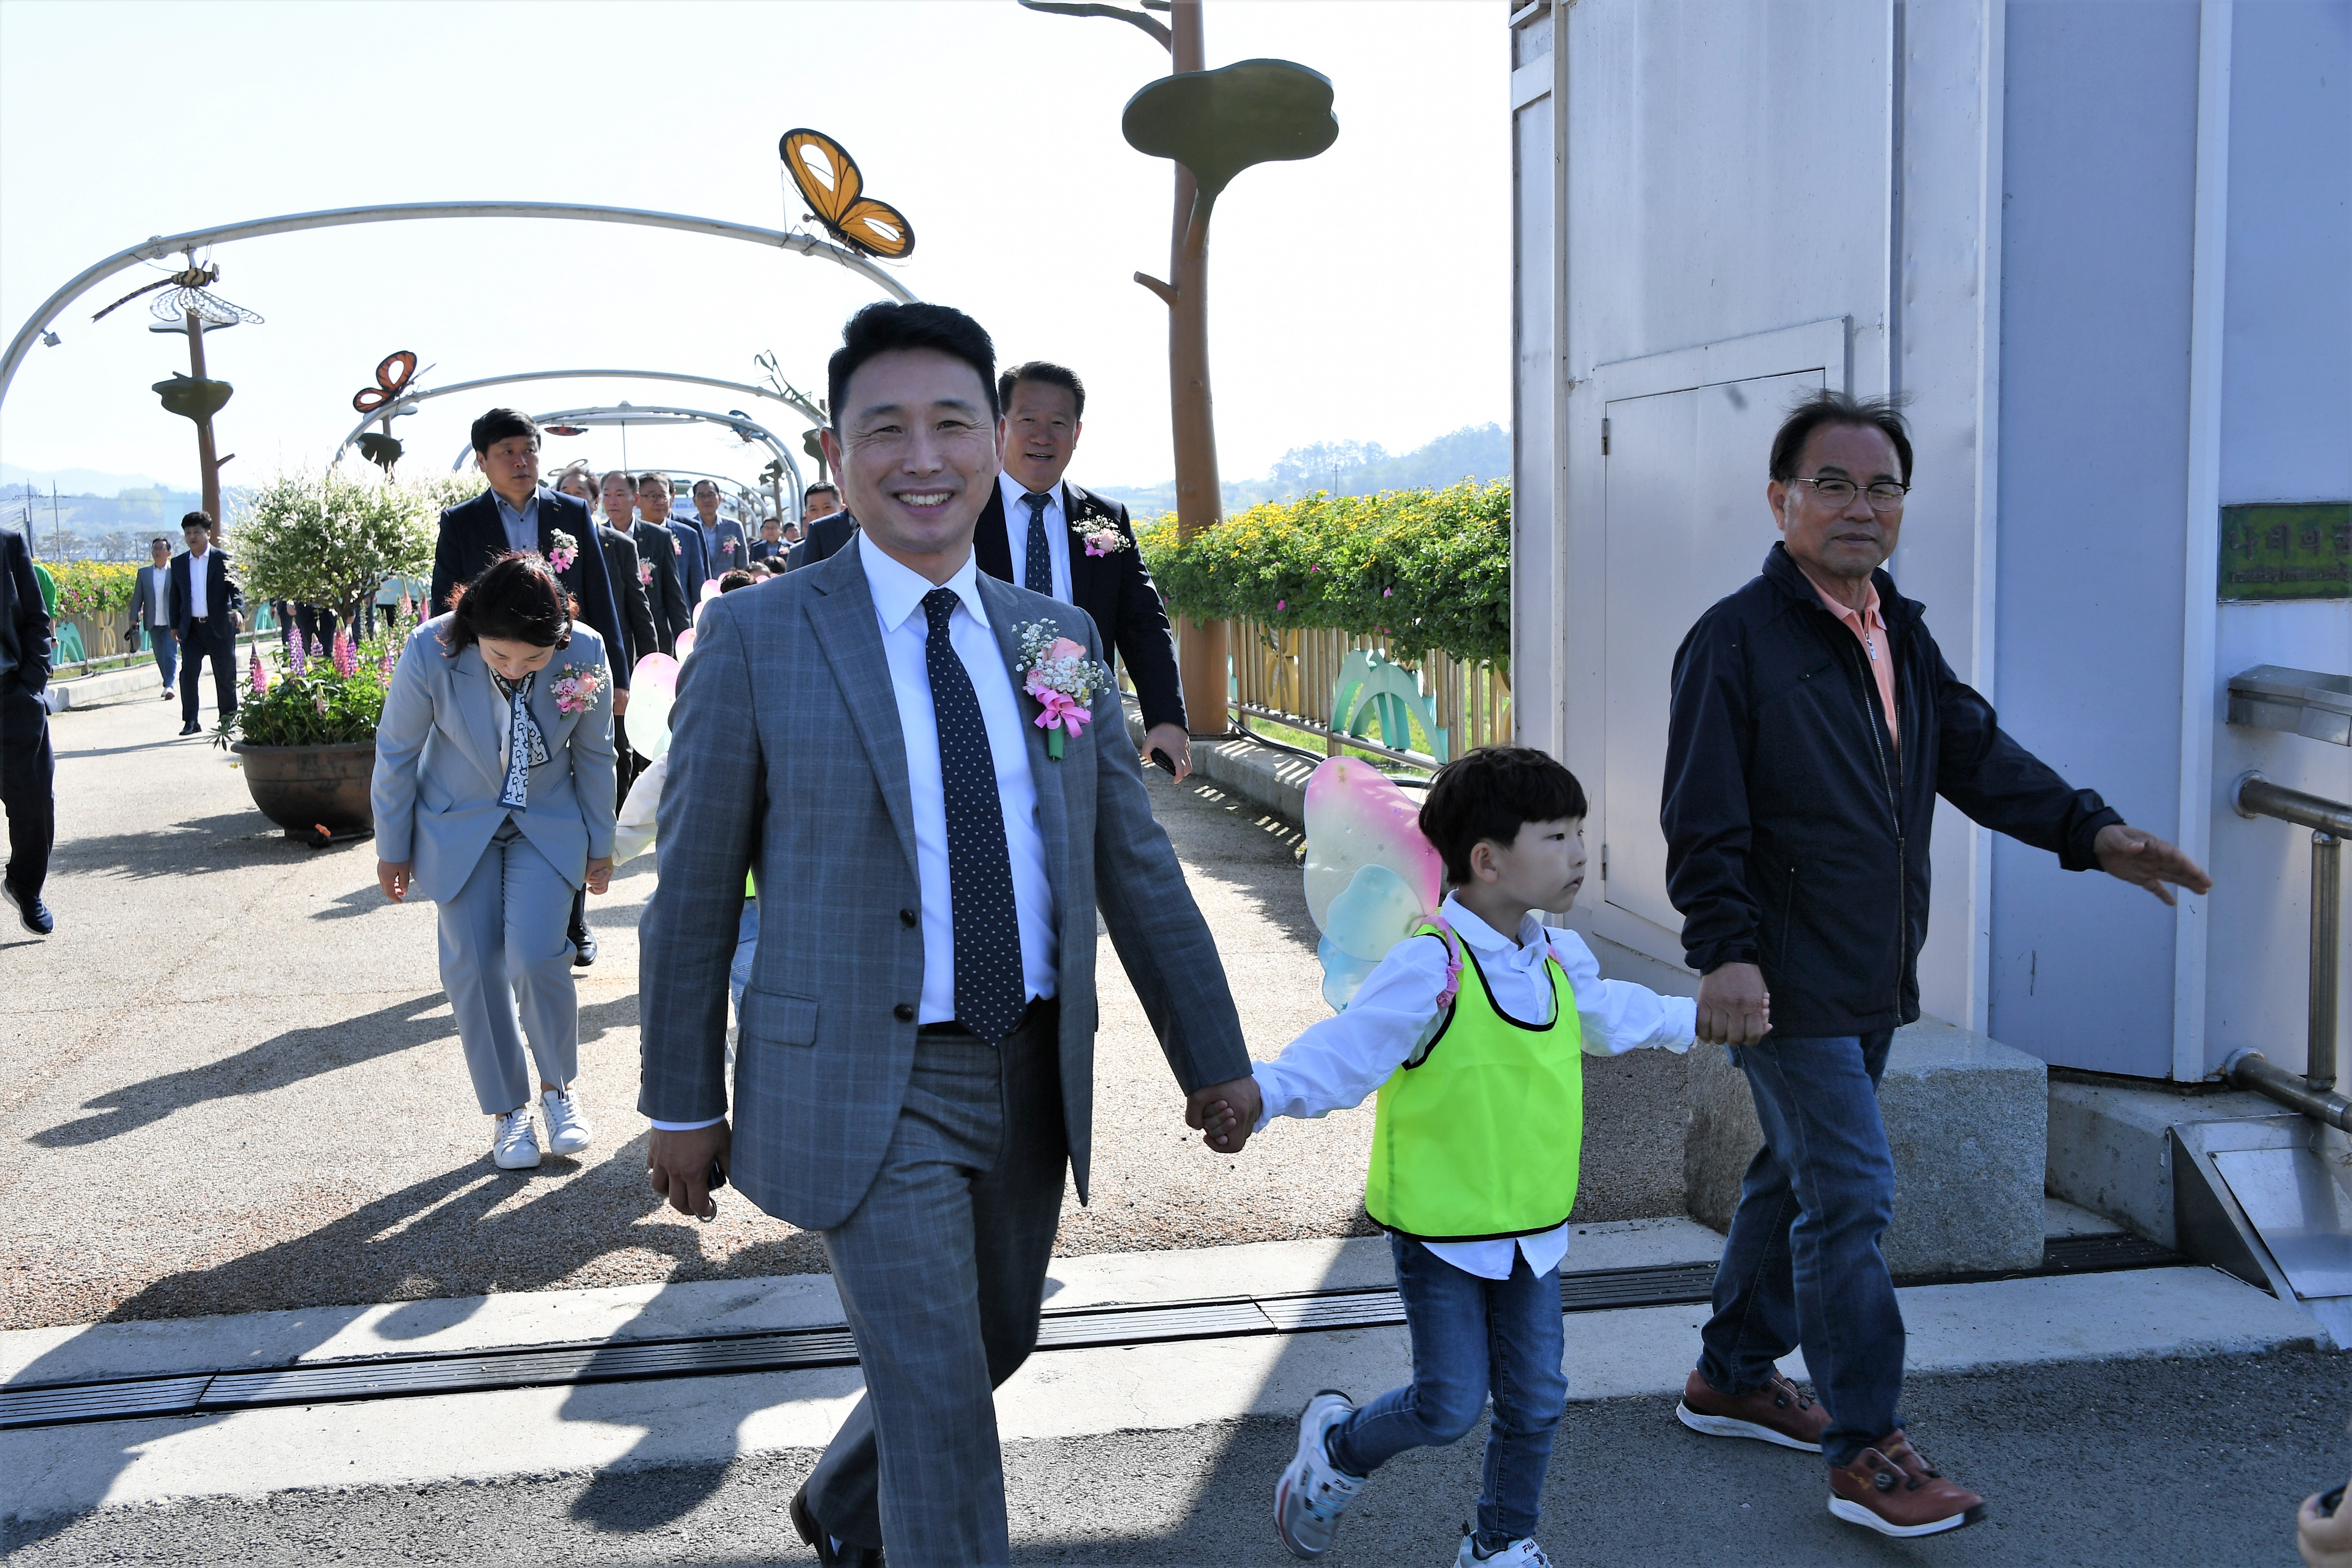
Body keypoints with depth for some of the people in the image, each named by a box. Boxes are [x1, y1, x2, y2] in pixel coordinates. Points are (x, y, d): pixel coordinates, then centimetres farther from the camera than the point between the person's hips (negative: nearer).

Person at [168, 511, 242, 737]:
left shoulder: (223, 560, 0)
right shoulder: (178, 563, 10)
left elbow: (236, 589, -4)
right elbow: (175, 596, 16)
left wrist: (238, 610, -23)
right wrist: (174, 625, 12)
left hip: (220, 627, -2)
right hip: (191, 628, 3)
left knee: (225, 676, 4)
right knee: (188, 672, -8)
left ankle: (228, 719, 17)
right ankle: (190, 721, -3)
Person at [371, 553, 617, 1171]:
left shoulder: (585, 653, -23)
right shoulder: (430, 653, -26)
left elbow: (594, 756, -5)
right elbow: (396, 755, -9)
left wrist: (600, 846, 6)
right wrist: (393, 849, 0)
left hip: (549, 824, 0)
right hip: (459, 825, 0)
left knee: (536, 958, -14)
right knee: (474, 968, -2)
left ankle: (559, 1085, 13)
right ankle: (508, 1111, 17)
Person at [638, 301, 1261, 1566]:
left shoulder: (1055, 639, 3)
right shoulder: (756, 637, -9)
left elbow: (1133, 864, 7)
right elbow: (694, 887, -5)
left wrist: (1213, 1058, 7)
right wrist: (680, 1105, -2)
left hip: (1029, 1073, 6)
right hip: (865, 1085, -5)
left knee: (996, 1342, 22)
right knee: (941, 1410, -6)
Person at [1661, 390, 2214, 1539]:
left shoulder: (1901, 636, 12)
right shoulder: (1737, 639, -13)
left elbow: (1976, 755, 13)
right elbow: (1704, 819, -16)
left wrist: (2089, 831, 0)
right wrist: (1726, 950, -24)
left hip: (1872, 978, 9)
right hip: (1789, 981, -9)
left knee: (1801, 1175, 18)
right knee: (1851, 1194, -8)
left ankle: (1732, 1378, 34)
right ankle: (1866, 1454, 3)